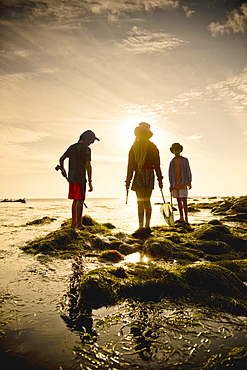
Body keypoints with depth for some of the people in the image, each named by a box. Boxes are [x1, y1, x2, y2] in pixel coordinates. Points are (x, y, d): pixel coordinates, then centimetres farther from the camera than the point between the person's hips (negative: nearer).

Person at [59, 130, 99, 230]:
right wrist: (90, 182, -13)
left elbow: (61, 159, 15)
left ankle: (73, 222, 16)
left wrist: (63, 169, 33)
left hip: (71, 177, 7)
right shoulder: (86, 149, -9)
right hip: (80, 178, -7)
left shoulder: (72, 147, 12)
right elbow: (88, 166, -15)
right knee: (80, 200, -3)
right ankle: (79, 223, -1)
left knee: (75, 200, 13)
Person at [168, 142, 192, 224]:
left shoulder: (185, 160, 3)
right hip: (175, 184, 4)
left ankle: (186, 219, -9)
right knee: (178, 201, 8)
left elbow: (188, 171, 1)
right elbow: (170, 173, 8)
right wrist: (171, 184, 1)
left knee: (184, 200, -9)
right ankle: (181, 218, 15)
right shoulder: (172, 162, 11)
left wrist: (189, 182, -5)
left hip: (183, 183, -4)